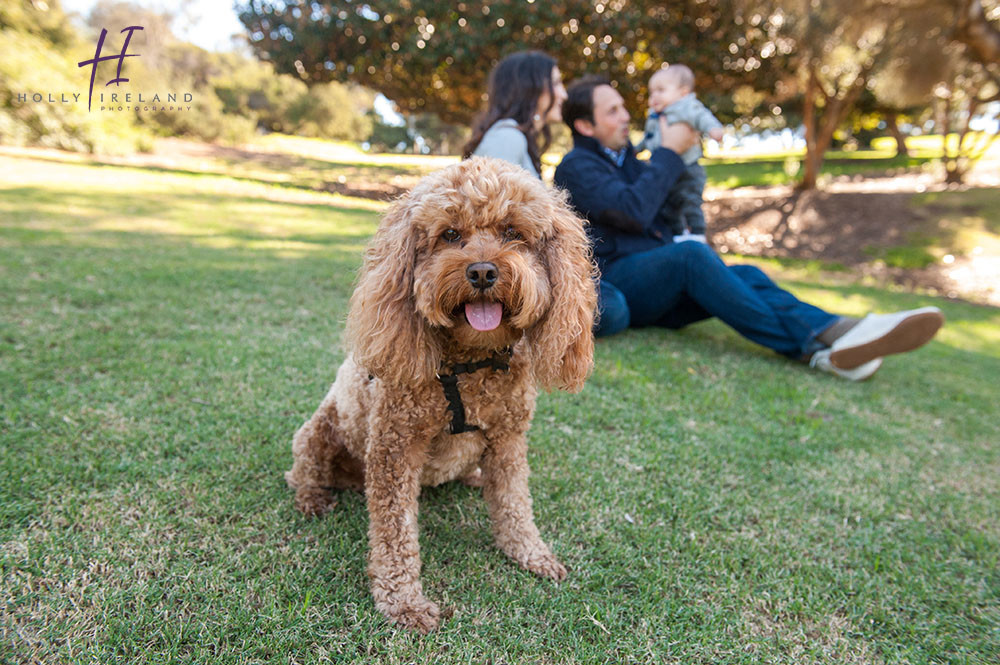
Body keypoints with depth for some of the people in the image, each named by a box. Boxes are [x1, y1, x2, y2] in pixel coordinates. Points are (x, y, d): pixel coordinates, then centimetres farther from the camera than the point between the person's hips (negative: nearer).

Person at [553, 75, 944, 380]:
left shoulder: (625, 159, 27)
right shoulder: (575, 166, -1)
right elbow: (633, 212, -17)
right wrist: (668, 153, -5)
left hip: (658, 284, 8)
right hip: (615, 282, -8)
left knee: (746, 274, -16)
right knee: (690, 255, -33)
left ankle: (834, 333, -38)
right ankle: (807, 343, -38)